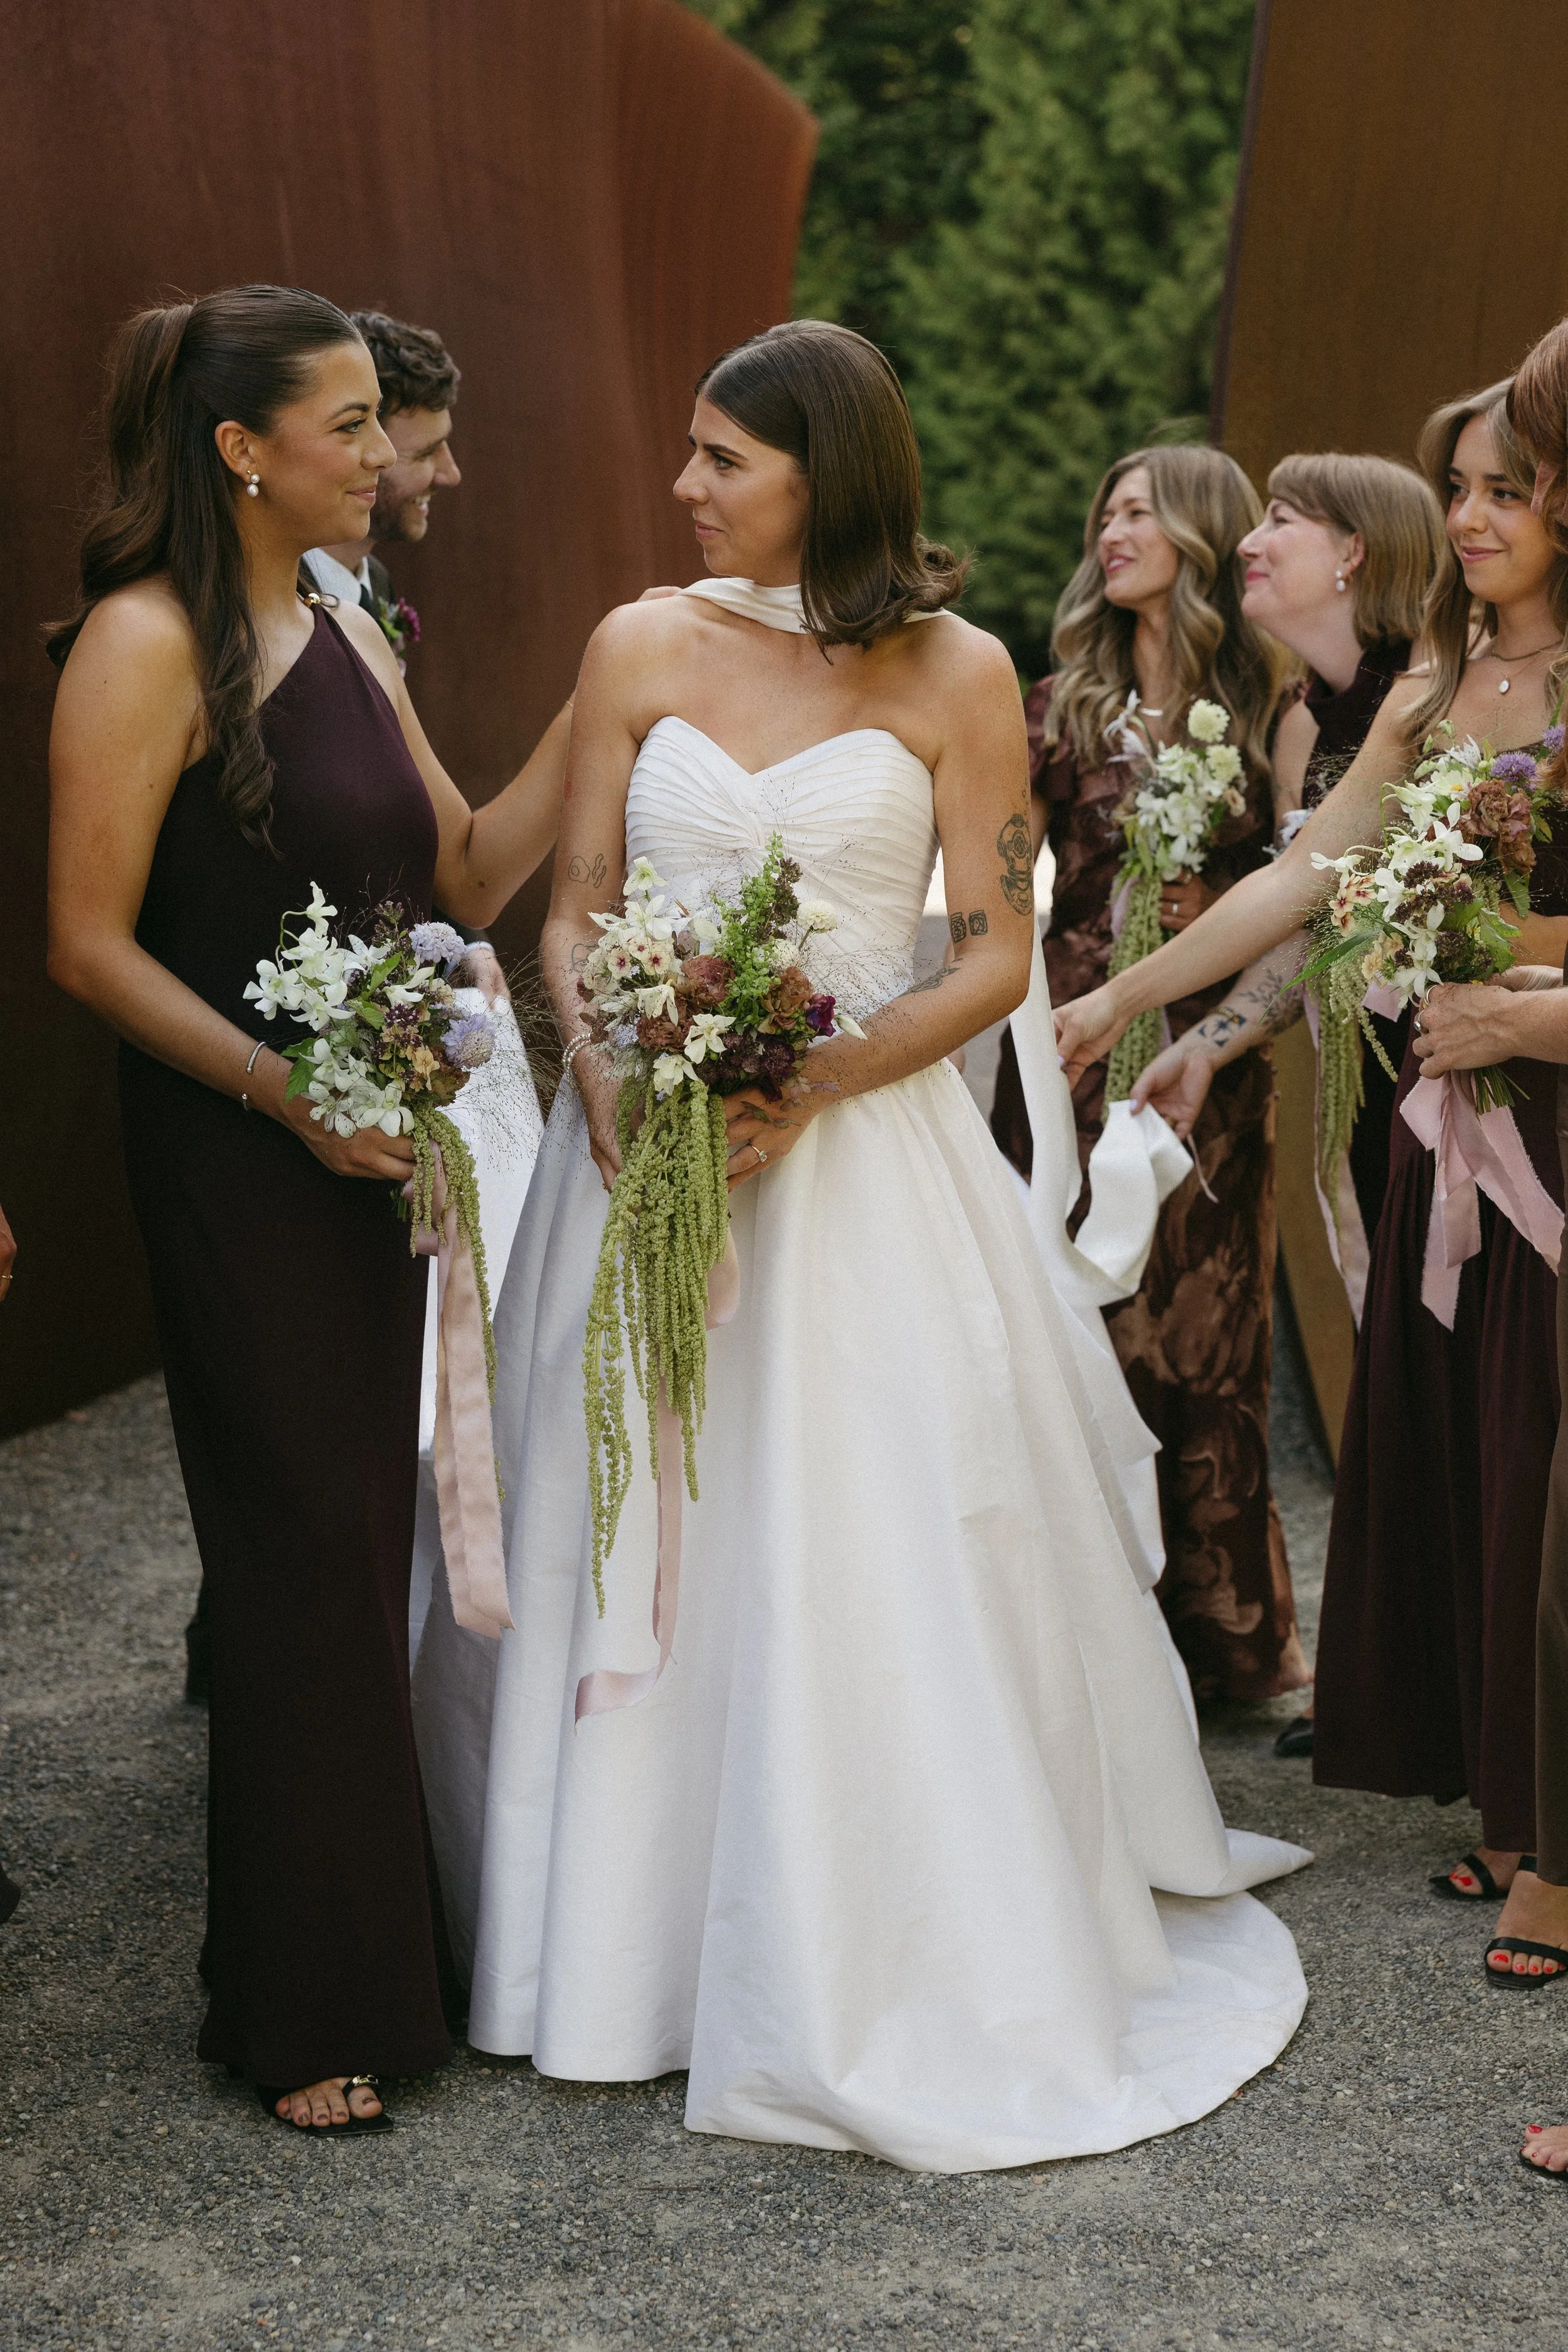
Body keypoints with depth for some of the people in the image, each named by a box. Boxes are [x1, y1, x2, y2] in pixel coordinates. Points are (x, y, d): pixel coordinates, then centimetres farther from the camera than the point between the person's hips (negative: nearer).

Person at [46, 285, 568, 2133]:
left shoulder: (349, 640, 12)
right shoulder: (146, 642, -12)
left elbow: (468, 875, 11)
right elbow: (89, 943, -15)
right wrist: (287, 1093, -21)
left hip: (365, 1152, 8)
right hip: (230, 1166, -8)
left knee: (365, 1548, 13)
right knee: (302, 1563, -2)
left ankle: (379, 1949, 26)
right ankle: (300, 2013, 13)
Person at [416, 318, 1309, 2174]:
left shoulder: (952, 674, -2)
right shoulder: (641, 648, 5)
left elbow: (998, 955, -3)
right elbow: (572, 916, 7)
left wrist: (816, 1087, -16)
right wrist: (607, 1078, -12)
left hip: (863, 1162, -2)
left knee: (871, 1569, -1)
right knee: (643, 1562, 8)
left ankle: (892, 1981, 15)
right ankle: (644, 1939, 24)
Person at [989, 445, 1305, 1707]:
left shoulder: (1270, 710, 2)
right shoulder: (1066, 706, 7)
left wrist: (1218, 910, -14)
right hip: (1072, 1051, 1)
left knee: (1200, 1338, 4)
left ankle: (1221, 1624, 19)